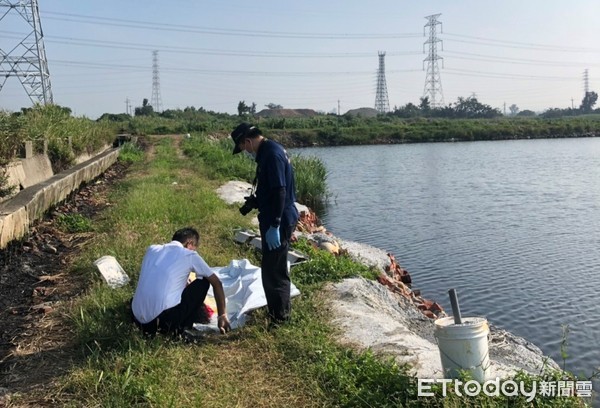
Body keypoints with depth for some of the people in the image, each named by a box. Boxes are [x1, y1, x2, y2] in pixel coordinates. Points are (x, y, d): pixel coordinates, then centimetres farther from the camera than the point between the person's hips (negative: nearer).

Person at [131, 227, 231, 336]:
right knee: (203, 282, 12)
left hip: (138, 319, 6)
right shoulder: (190, 255, 4)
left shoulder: (152, 249, 17)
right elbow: (217, 283, 11)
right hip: (164, 322, -6)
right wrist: (222, 316, 17)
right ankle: (183, 325, 18)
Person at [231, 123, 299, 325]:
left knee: (273, 270, -2)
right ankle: (281, 310, 33)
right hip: (275, 219, 11)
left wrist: (274, 226, -26)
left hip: (278, 222, -11)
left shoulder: (272, 154, -20)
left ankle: (279, 317, 11)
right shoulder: (268, 151, 12)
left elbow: (280, 192, -26)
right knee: (276, 268, 20)